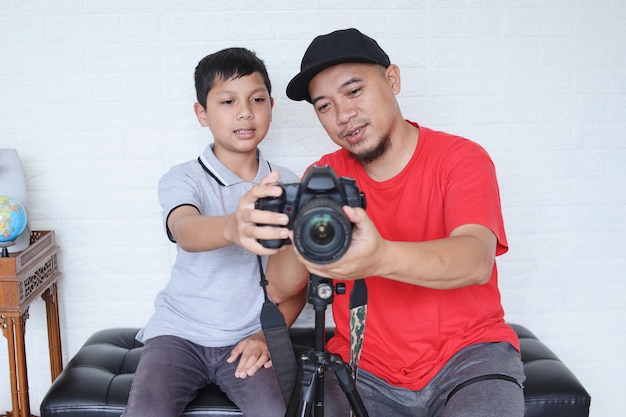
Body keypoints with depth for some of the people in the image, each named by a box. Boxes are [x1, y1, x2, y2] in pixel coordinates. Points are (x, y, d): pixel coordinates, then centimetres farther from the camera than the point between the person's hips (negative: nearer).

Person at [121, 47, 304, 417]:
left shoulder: (287, 185, 4)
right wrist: (232, 227, -51)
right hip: (180, 332, -1)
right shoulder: (182, 179, -4)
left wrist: (269, 334, -8)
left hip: (250, 339, 1)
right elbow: (185, 232, -28)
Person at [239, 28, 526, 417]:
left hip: (466, 353, -2)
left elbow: (477, 260, -25)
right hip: (363, 365, 3)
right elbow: (282, 288, -6)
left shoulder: (462, 158, -6)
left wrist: (380, 258, -44)